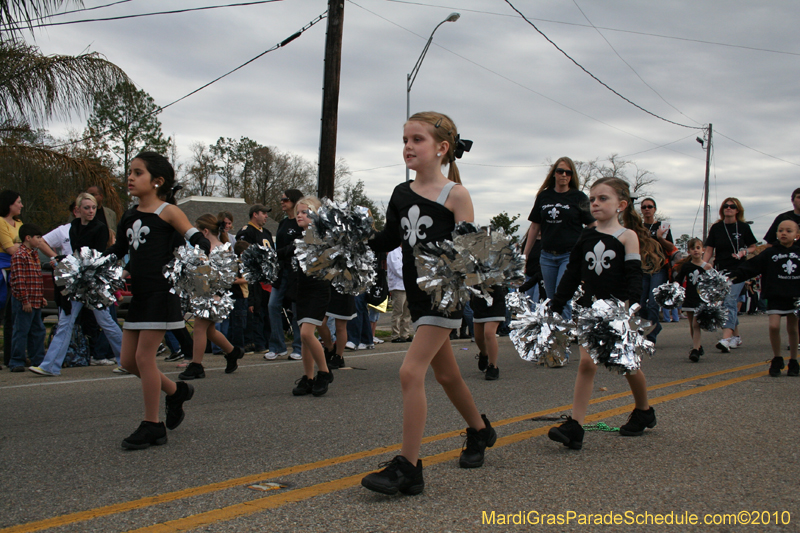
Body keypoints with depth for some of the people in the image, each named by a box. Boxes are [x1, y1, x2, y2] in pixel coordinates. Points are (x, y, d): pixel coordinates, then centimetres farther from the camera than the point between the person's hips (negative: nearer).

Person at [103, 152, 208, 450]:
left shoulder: (168, 212, -6)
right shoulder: (129, 217, 13)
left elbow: (198, 241, -11)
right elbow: (117, 252, 22)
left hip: (161, 293, -8)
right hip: (138, 295, 8)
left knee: (144, 356, -6)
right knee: (128, 360, 9)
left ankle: (152, 426, 6)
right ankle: (176, 391, 30)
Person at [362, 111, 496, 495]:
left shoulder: (455, 194, -9)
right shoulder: (401, 194, 8)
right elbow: (388, 241, 14)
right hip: (418, 294, 7)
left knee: (411, 371, -17)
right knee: (446, 374, 20)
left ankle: (408, 468, -12)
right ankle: (480, 430, 45)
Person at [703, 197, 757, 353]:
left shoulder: (743, 227, 1)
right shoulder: (716, 228, 6)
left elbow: (753, 247, 11)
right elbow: (709, 250, 5)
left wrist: (744, 252, -10)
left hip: (738, 270, -3)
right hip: (721, 270, 3)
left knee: (730, 301, -17)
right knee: (731, 304, 12)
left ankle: (725, 339, -27)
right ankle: (736, 337, 25)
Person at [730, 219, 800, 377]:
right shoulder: (770, 253, -1)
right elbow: (751, 266, -7)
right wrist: (735, 276, -18)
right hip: (775, 297, -1)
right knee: (774, 326, -14)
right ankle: (777, 359, 6)